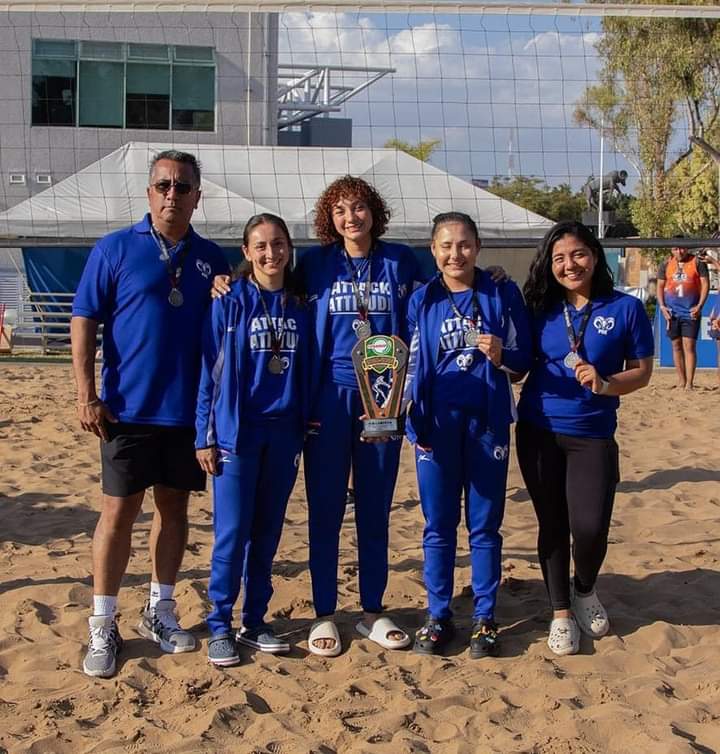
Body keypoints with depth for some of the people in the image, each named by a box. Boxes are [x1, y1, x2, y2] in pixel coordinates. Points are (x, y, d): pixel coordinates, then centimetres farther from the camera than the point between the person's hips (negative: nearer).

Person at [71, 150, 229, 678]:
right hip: (129, 410, -3)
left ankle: (161, 610, 26)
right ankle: (103, 627, 10)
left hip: (190, 411, 4)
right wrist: (87, 396, -10)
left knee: (175, 508, 11)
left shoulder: (212, 258, 8)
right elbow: (84, 323, -4)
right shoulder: (114, 250, -2)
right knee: (119, 511, 0)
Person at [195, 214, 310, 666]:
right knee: (232, 533, -3)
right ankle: (220, 627, 10)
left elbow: (305, 375, 12)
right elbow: (209, 373, -2)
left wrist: (303, 433, 9)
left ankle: (255, 621, 20)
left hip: (283, 434, 4)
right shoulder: (229, 305, -2)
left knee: (267, 532, 9)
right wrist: (206, 437, -6)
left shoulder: (298, 309, 8)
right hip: (237, 432, -3)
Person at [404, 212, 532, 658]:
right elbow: (413, 366, 8)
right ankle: (439, 616, 18)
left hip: (487, 421, -1)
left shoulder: (503, 295, 0)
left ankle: (485, 619, 17)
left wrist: (499, 356, -18)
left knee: (485, 525, 6)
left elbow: (522, 363, 3)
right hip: (437, 423, 1)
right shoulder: (422, 301, 4)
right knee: (438, 525, 7)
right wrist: (415, 421, 1)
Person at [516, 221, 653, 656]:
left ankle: (585, 591, 23)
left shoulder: (626, 309, -4)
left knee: (590, 527, -10)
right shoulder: (541, 310, 4)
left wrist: (605, 384, -18)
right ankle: (561, 613, 24)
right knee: (552, 524, 8)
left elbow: (642, 372, 0)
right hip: (539, 432, 2)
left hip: (593, 435, -2)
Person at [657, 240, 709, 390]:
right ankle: (681, 381, 16)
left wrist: (699, 306, -11)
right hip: (672, 312, 3)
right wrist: (662, 306, -2)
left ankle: (689, 383, -9)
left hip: (691, 312, -3)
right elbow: (660, 286, 11)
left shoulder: (697, 262, 0)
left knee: (689, 346, -8)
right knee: (676, 346, 7)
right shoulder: (666, 265, 8)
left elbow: (705, 284, -1)